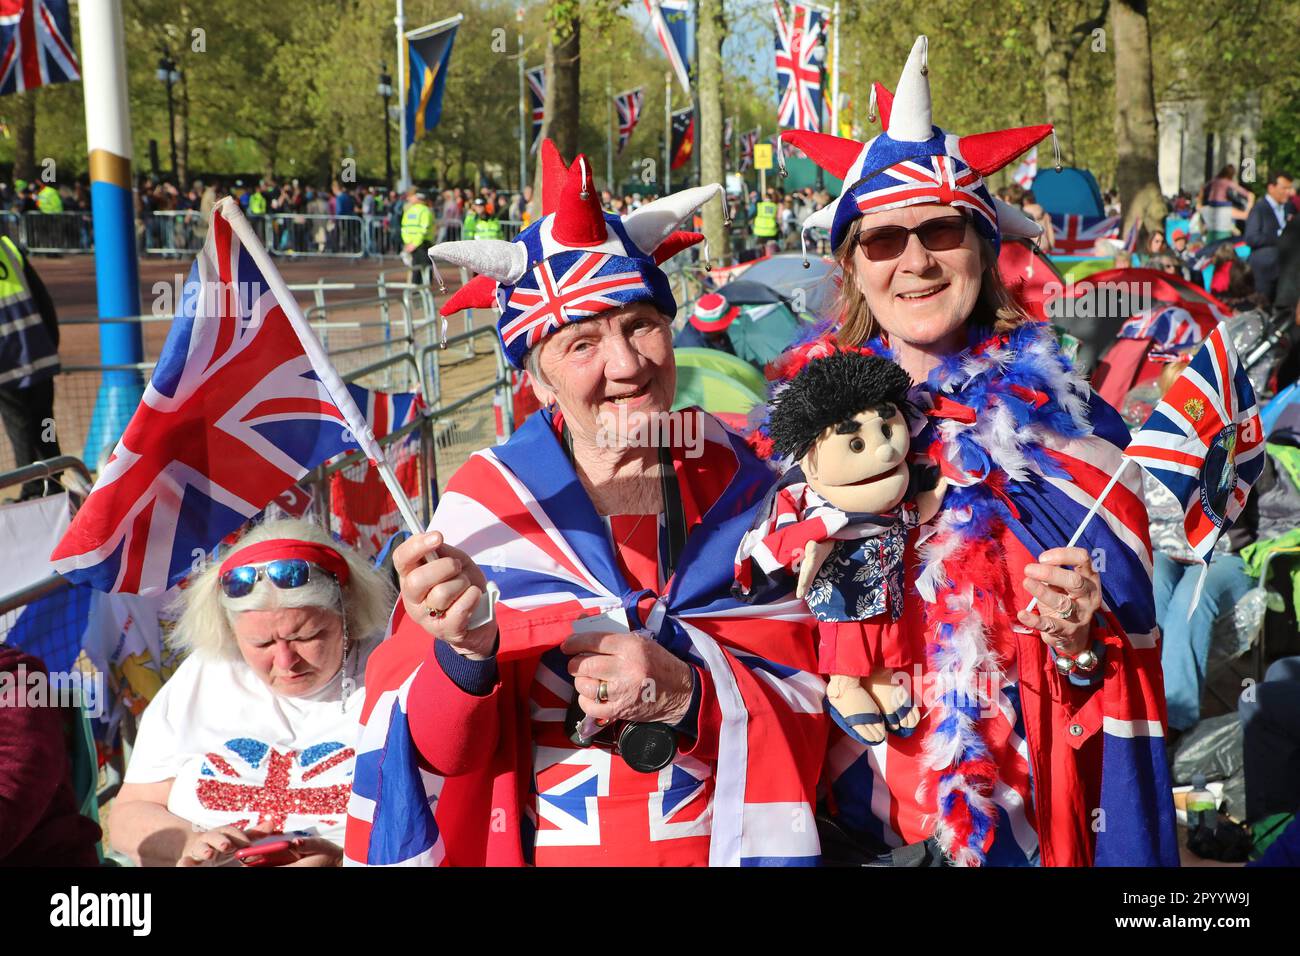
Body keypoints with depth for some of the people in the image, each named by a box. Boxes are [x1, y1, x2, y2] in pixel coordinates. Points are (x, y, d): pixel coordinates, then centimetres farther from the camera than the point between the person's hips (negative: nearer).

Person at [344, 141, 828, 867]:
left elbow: (810, 703, 2)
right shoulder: (487, 505, -4)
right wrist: (466, 655, -22)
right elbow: (438, 750, -4)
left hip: (732, 840, 1)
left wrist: (686, 693, -14)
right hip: (550, 845, -1)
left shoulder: (741, 484, 1)